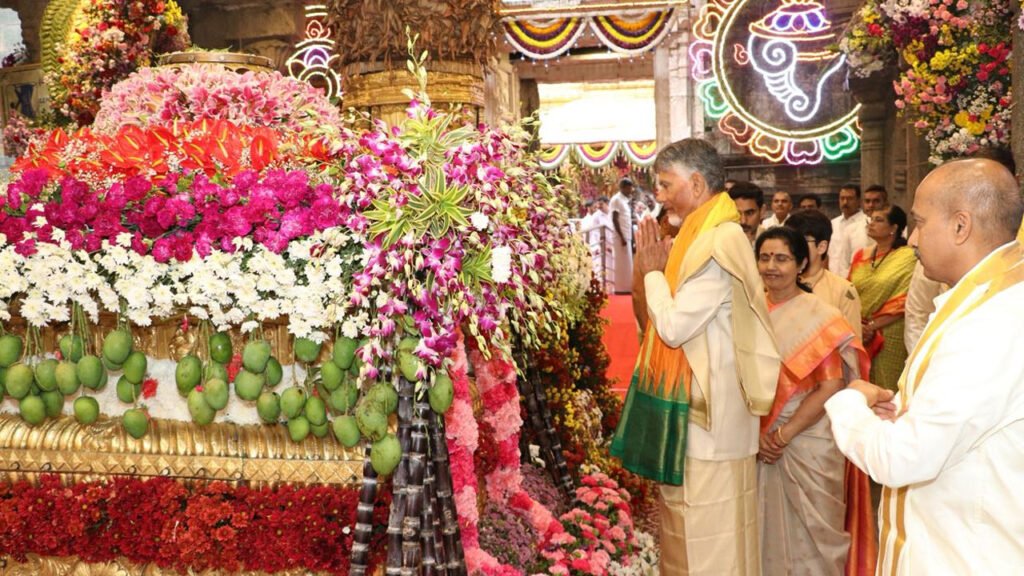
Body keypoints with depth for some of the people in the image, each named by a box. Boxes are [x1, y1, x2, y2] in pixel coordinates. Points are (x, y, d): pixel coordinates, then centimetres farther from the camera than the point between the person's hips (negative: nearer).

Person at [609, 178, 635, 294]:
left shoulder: (625, 200, 17)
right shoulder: (616, 199, -10)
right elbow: (615, 220, -16)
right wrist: (622, 237, -19)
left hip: (627, 236, 9)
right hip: (621, 237, -9)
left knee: (627, 263, 9)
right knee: (623, 263, -8)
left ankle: (625, 287, 11)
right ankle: (622, 288, -5)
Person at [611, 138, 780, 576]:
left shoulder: (718, 243, -21)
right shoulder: (700, 235, 10)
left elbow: (674, 326, -24)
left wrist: (653, 271, -11)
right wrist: (660, 267, 4)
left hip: (706, 413, -10)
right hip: (690, 405, 10)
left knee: (708, 538, 4)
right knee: (687, 527, 21)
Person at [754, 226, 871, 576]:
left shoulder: (820, 317, -9)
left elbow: (830, 388, -15)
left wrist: (784, 434, -16)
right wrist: (756, 432, -7)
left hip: (807, 442, -4)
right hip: (759, 441, 4)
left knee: (806, 531, 7)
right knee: (768, 526, 14)